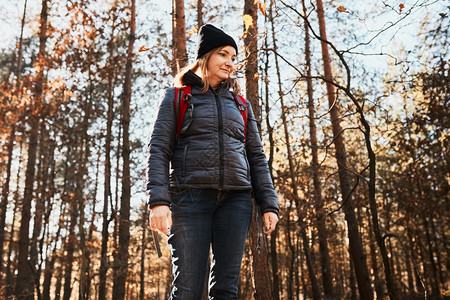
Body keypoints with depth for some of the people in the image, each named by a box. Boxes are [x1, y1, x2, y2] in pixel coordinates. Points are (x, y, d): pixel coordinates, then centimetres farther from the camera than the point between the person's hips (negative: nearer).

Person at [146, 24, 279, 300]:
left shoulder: (240, 104, 20)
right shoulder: (177, 97, 10)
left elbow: (257, 157, 16)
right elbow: (159, 150, 0)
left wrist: (269, 205, 5)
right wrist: (158, 201, -13)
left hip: (235, 199, 3)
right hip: (190, 196, -3)